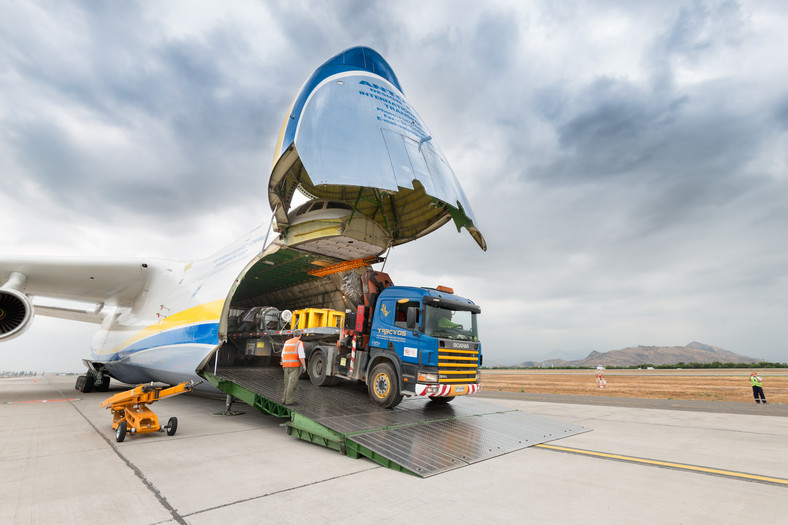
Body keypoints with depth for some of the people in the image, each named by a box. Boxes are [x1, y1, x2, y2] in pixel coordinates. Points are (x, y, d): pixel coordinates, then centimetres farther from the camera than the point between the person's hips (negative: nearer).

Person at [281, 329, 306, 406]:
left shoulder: (287, 342, 16)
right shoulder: (299, 343, -5)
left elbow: (283, 354, 18)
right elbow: (301, 356, -13)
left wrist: (283, 364, 26)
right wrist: (304, 366, -7)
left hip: (286, 365, 7)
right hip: (295, 365, -7)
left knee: (287, 382, 15)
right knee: (293, 383, -5)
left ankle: (285, 399, 16)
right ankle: (289, 401, -6)